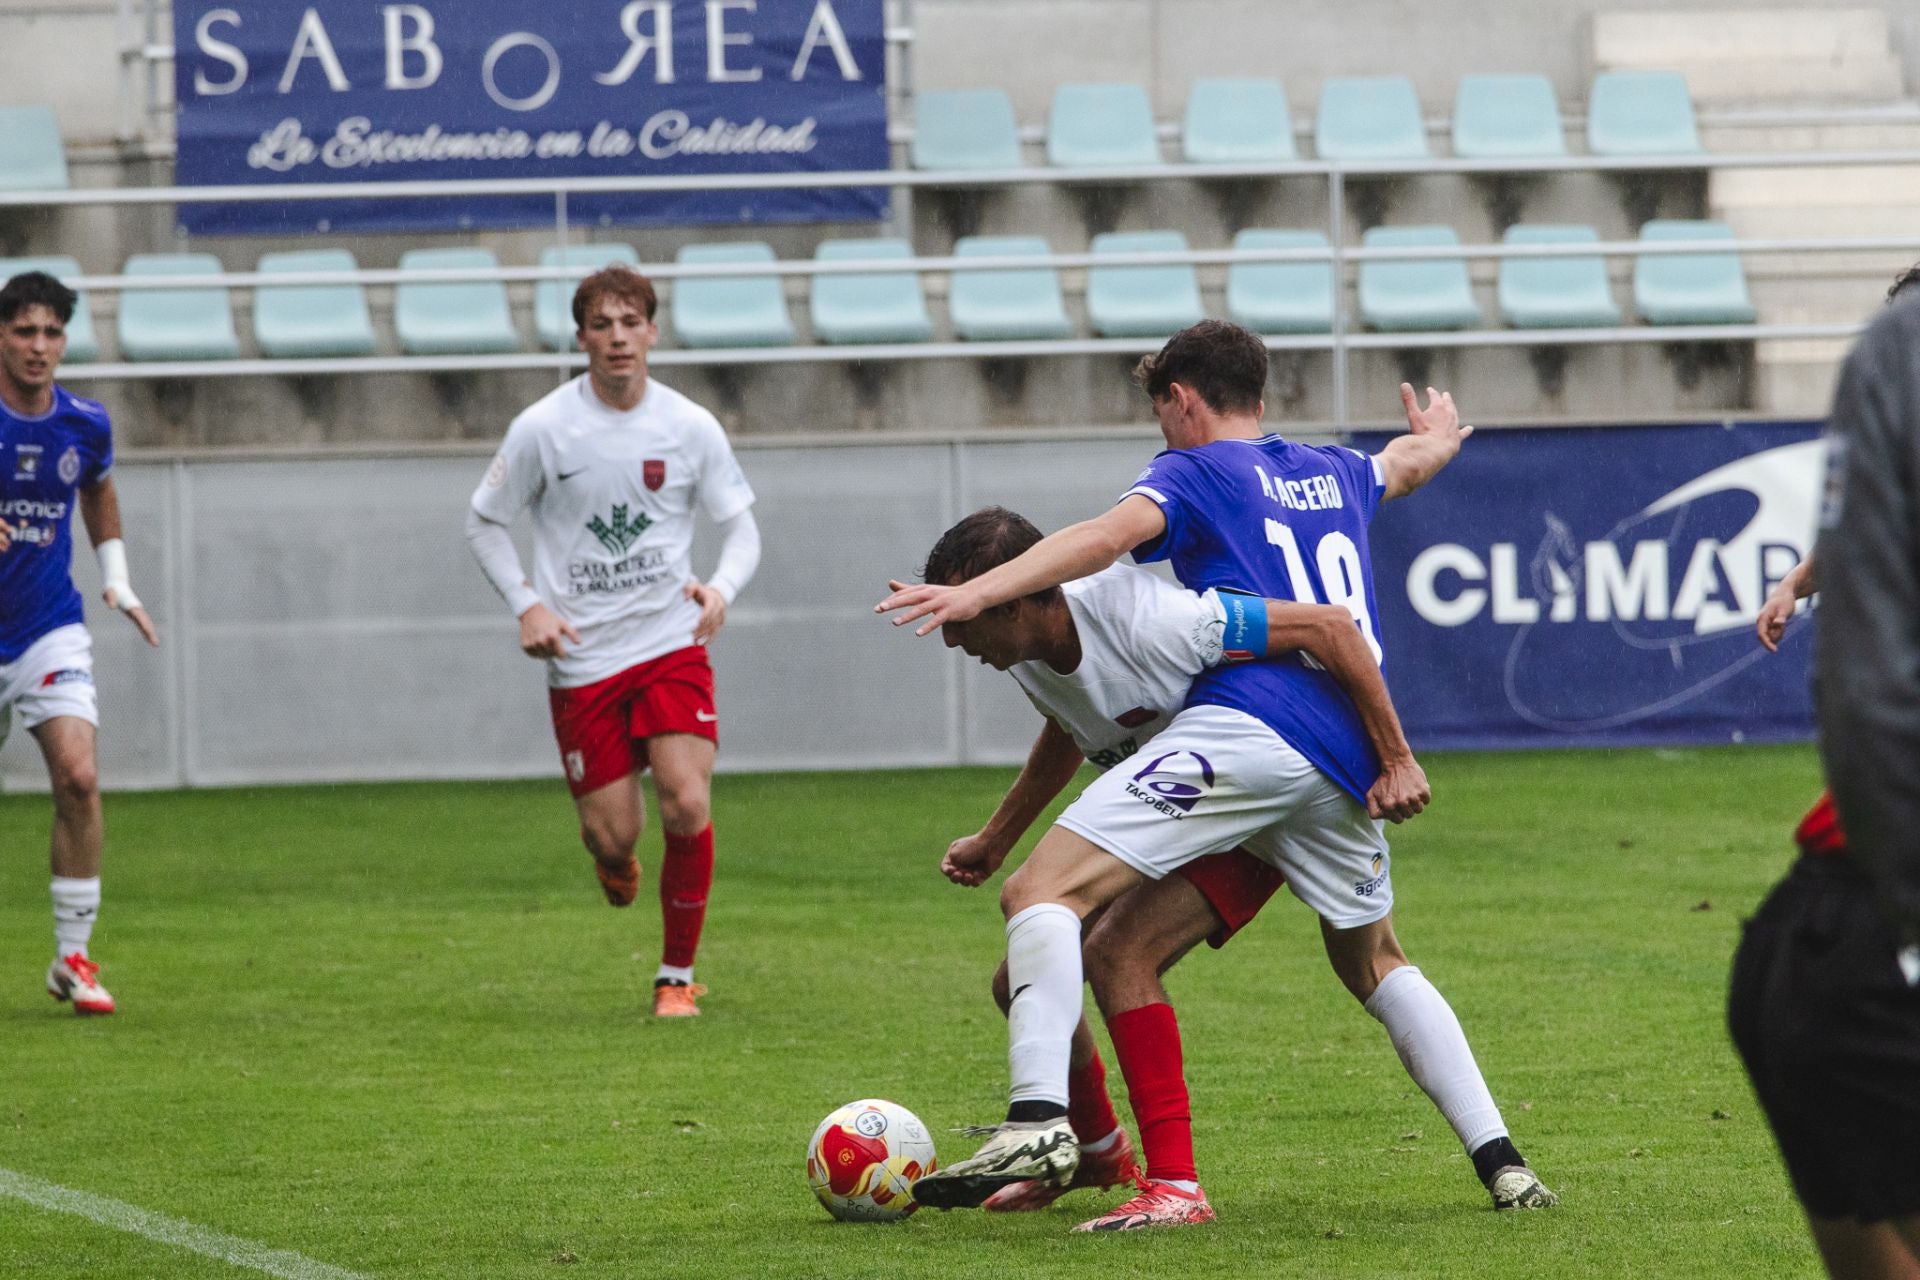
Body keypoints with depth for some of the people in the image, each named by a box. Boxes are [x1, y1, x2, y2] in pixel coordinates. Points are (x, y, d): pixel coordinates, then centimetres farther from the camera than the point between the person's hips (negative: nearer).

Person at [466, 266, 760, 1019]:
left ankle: (677, 976, 0)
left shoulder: (691, 427, -1)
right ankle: (608, 853, 38)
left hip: (671, 645, 1)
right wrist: (527, 605, -7)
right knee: (615, 835, -3)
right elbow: (483, 523, 7)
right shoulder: (542, 429, -5)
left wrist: (721, 589, -12)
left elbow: (741, 527, 8)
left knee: (688, 806, -16)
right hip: (581, 657, -1)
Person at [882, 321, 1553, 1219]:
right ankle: (1499, 1161, 19)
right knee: (1372, 963, 28)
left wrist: (979, 593, -23)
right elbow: (1413, 461, 51)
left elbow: (1110, 534, -12)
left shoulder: (1194, 473, 9)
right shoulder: (1336, 476, 27)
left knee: (1042, 892, -11)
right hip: (1348, 757, 7)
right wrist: (1437, 435, 75)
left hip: (1246, 727, -7)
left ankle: (1038, 1123, -32)